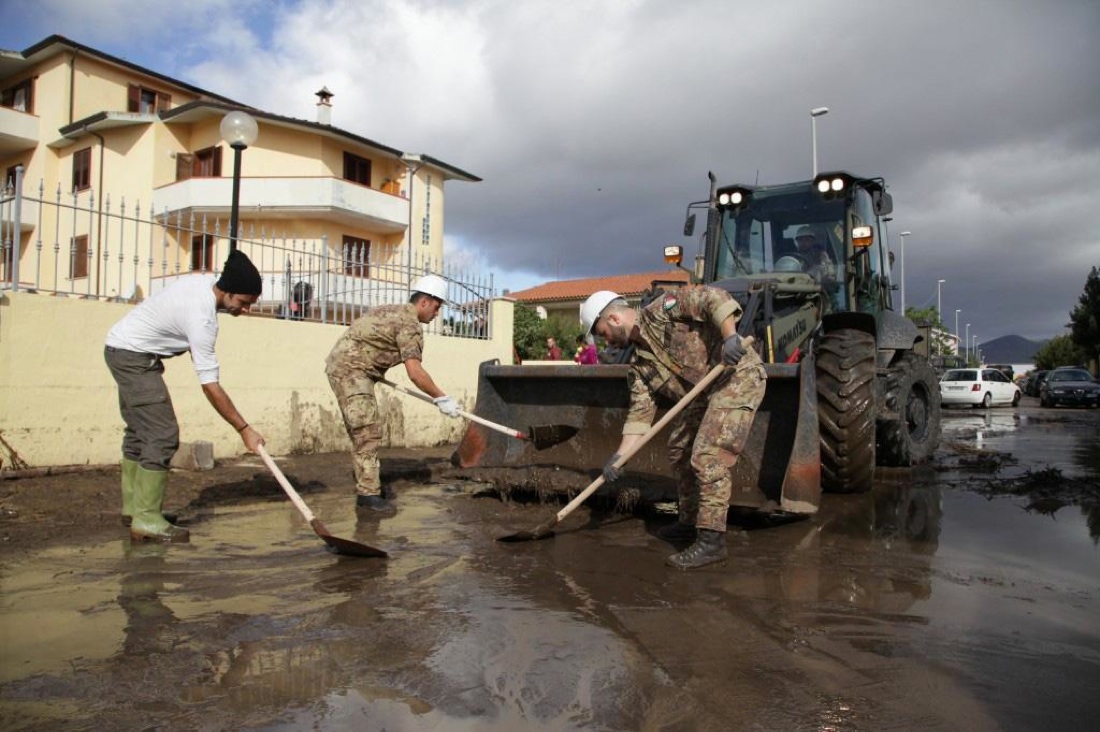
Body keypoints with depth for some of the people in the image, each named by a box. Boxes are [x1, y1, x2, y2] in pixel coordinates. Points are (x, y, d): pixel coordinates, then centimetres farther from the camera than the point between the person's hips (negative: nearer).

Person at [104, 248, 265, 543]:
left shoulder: (206, 281, -4)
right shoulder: (201, 318, -29)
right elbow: (210, 386, -28)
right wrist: (244, 429, -25)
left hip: (124, 348, 10)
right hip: (133, 356, -10)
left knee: (140, 430, 15)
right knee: (163, 435, -15)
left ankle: (132, 507, 24)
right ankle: (146, 520, -13)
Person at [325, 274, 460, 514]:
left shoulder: (393, 312, 18)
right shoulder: (410, 323, -13)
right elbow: (415, 372, -21)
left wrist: (375, 372, 31)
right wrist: (441, 398, -15)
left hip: (343, 366, 10)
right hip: (350, 369, -10)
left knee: (363, 431, 14)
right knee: (368, 430, -13)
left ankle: (367, 485, 22)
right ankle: (368, 494, -12)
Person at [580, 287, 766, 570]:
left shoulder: (660, 310, -9)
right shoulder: (640, 365, 11)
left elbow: (713, 298, -16)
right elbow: (640, 411, 7)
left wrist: (729, 336, -30)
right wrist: (619, 455, -2)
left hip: (737, 376, -10)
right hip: (705, 392, 10)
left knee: (709, 456, -16)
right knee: (679, 451, 17)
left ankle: (712, 540, -9)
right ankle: (690, 521, 32)